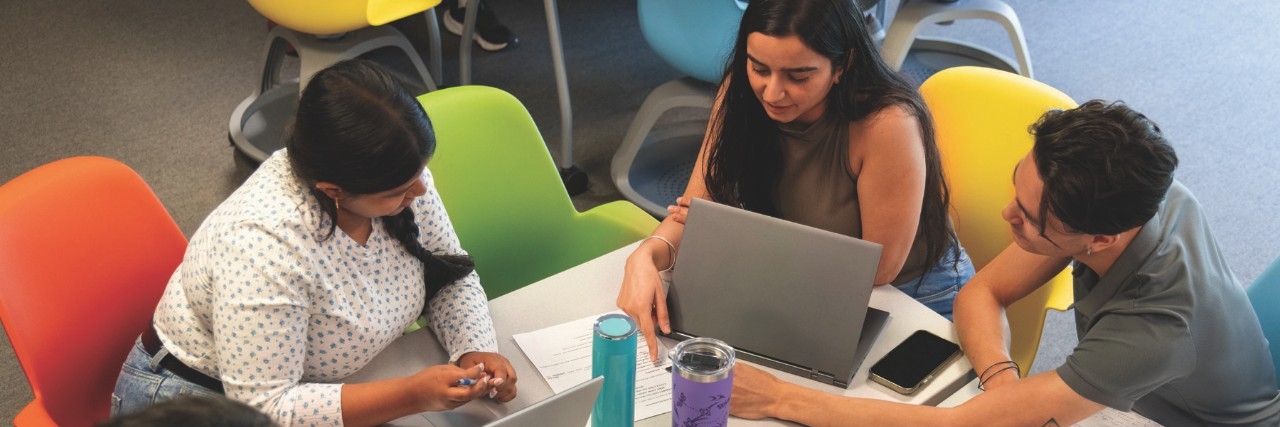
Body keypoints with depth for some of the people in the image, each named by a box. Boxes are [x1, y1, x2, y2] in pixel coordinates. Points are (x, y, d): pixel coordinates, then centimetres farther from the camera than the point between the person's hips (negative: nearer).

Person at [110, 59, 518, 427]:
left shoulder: (394, 174, -15)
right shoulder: (265, 248, -34)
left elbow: (451, 276, -1)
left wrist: (476, 353, -18)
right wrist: (413, 394, -34)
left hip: (315, 385, 6)